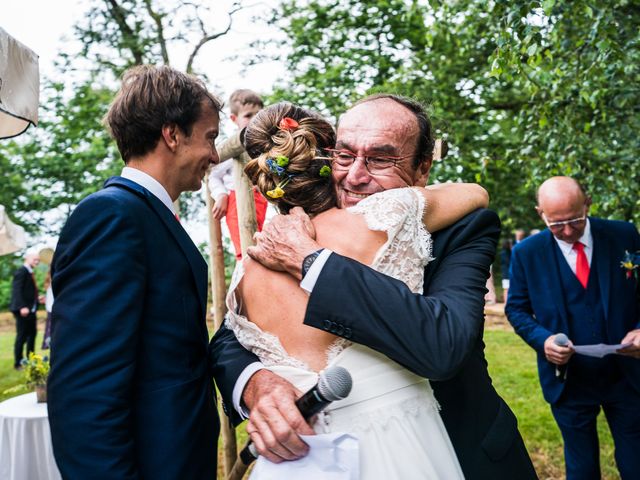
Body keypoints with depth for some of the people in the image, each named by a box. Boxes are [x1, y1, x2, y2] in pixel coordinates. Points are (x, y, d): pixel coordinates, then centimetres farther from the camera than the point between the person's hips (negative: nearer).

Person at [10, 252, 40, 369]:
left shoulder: (30, 273, 17)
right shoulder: (21, 272, -12)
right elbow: (17, 290, -21)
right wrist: (22, 307, -29)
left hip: (31, 310, 9)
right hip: (23, 310, -9)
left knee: (32, 334, 15)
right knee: (22, 337, -3)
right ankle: (18, 363, 7)